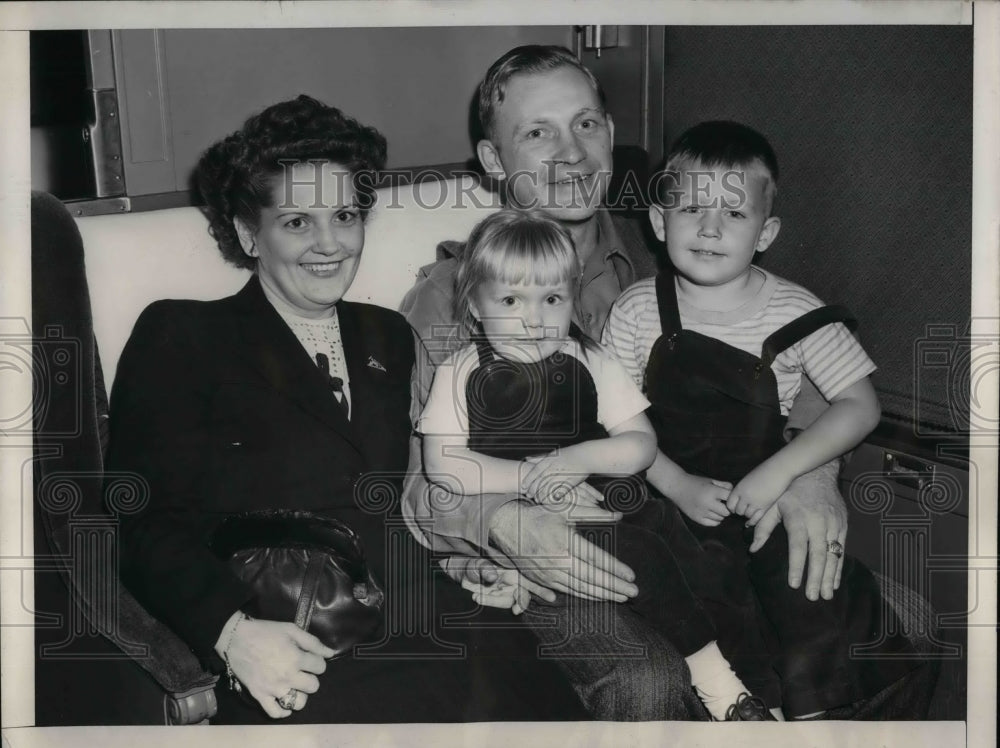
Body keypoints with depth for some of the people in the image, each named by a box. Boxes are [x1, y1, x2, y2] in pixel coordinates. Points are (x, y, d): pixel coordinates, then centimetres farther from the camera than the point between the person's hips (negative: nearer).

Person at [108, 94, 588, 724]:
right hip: (292, 658, -4)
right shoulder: (179, 337, 8)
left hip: (422, 619, 4)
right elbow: (145, 523, -1)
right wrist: (232, 630, -17)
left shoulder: (390, 337, 23)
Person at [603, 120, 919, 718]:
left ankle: (808, 712, 14)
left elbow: (861, 406, -5)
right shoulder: (638, 313, -5)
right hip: (676, 498, 0)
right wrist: (680, 487, -15)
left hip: (774, 497, 0)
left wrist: (779, 472, -15)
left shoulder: (794, 313, -7)